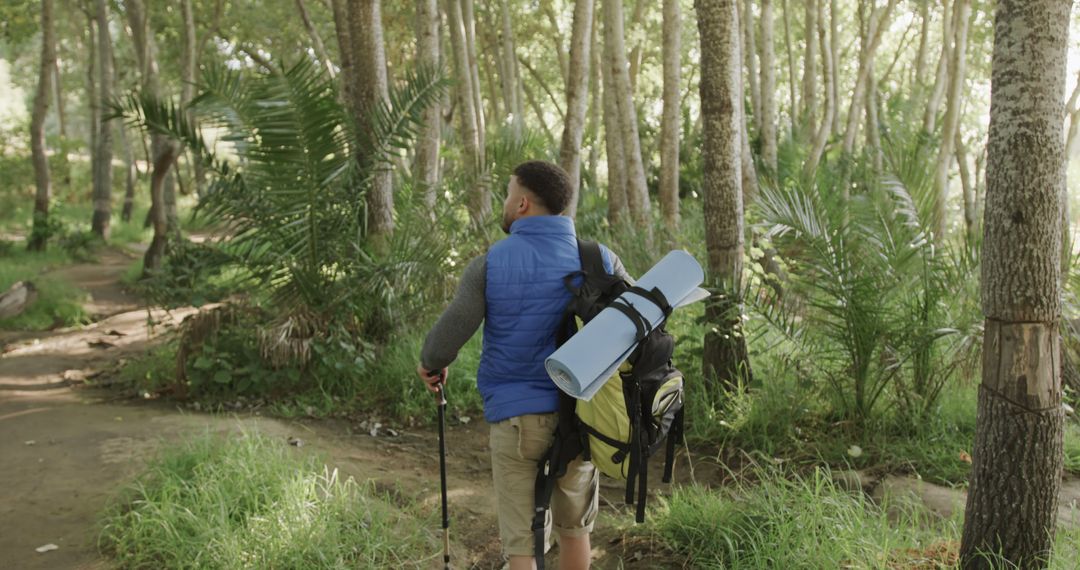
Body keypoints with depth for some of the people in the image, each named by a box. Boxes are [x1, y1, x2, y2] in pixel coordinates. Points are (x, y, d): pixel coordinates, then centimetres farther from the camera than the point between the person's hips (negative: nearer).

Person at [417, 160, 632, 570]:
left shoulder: (490, 263, -7)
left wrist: (431, 364, 16)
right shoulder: (599, 260, 0)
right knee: (574, 528, 22)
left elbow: (450, 332, -5)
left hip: (515, 419, -2)